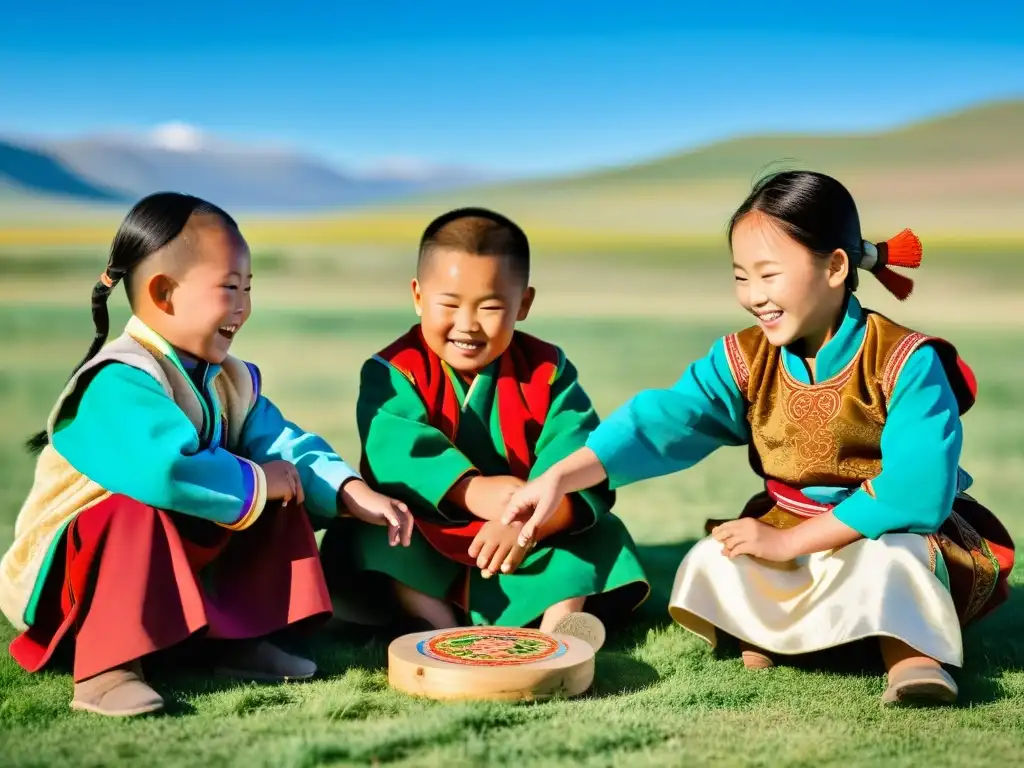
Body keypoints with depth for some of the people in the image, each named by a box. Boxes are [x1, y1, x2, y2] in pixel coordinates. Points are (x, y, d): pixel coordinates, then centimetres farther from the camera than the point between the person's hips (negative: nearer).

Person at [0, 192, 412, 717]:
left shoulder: (231, 382, 3)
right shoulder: (119, 383, -28)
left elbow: (286, 447, -3)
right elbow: (164, 472, -43)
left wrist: (353, 493, -20)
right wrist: (258, 483, -28)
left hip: (175, 558, 8)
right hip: (70, 567, -8)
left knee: (281, 498, -2)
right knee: (133, 509, -38)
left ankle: (237, 638, -1)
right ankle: (105, 668, -31)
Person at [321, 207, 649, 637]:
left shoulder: (547, 372, -2)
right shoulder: (394, 372, -6)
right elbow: (397, 453, -26)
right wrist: (473, 492, -46)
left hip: (527, 543, 2)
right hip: (423, 549, -1)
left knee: (600, 533, -18)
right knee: (365, 536, -27)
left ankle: (559, 617, -40)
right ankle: (440, 625, -40)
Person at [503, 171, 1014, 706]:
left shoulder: (906, 364, -20)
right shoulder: (745, 360, -6)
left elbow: (916, 490, -29)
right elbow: (664, 421, -20)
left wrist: (789, 541, -27)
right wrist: (561, 477, -36)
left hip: (892, 534, -4)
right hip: (785, 536, 5)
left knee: (888, 560, -37)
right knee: (712, 561, -20)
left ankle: (910, 651, -25)